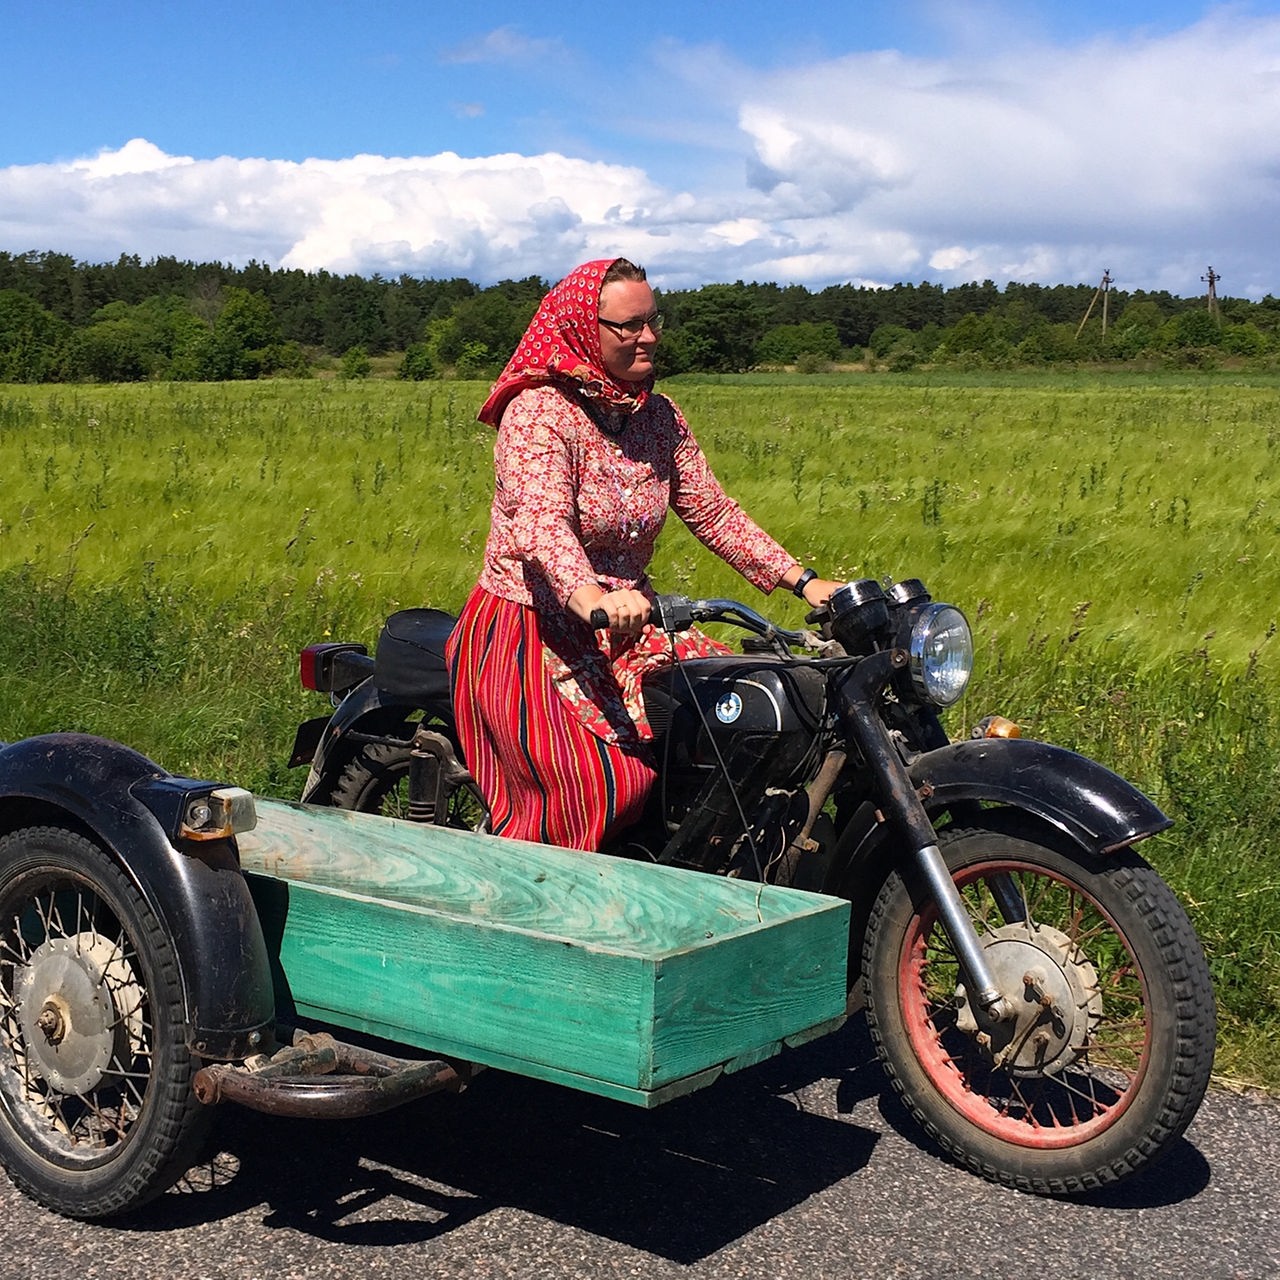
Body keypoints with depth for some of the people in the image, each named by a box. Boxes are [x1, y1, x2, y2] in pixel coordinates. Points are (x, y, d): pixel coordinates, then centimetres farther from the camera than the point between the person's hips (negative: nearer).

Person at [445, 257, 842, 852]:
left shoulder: (658, 417, 9)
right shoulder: (539, 411, -13)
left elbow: (713, 512, 9)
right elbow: (541, 524, -29)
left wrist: (803, 581, -3)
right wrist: (591, 597, -50)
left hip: (625, 627, 7)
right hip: (530, 632, -7)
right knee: (604, 781, -26)